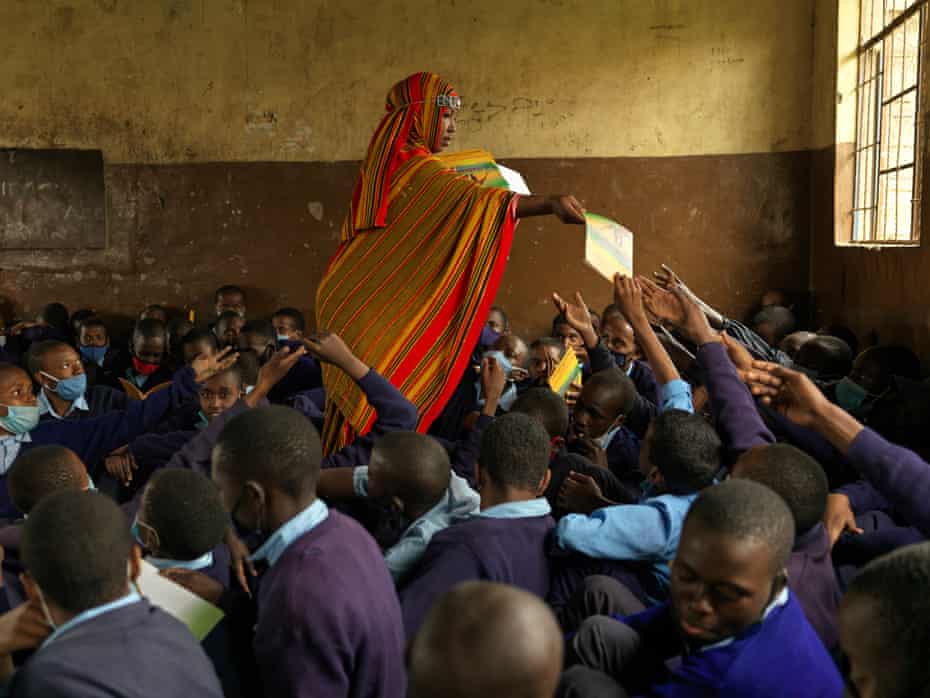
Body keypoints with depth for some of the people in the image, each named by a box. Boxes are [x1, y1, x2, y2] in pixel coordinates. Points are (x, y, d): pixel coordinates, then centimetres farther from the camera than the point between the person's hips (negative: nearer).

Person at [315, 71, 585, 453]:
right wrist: (548, 203, -39)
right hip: (388, 319, -9)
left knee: (357, 416, 10)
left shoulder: (385, 167, 15)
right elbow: (475, 200, -29)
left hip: (358, 311, 9)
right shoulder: (416, 168, -13)